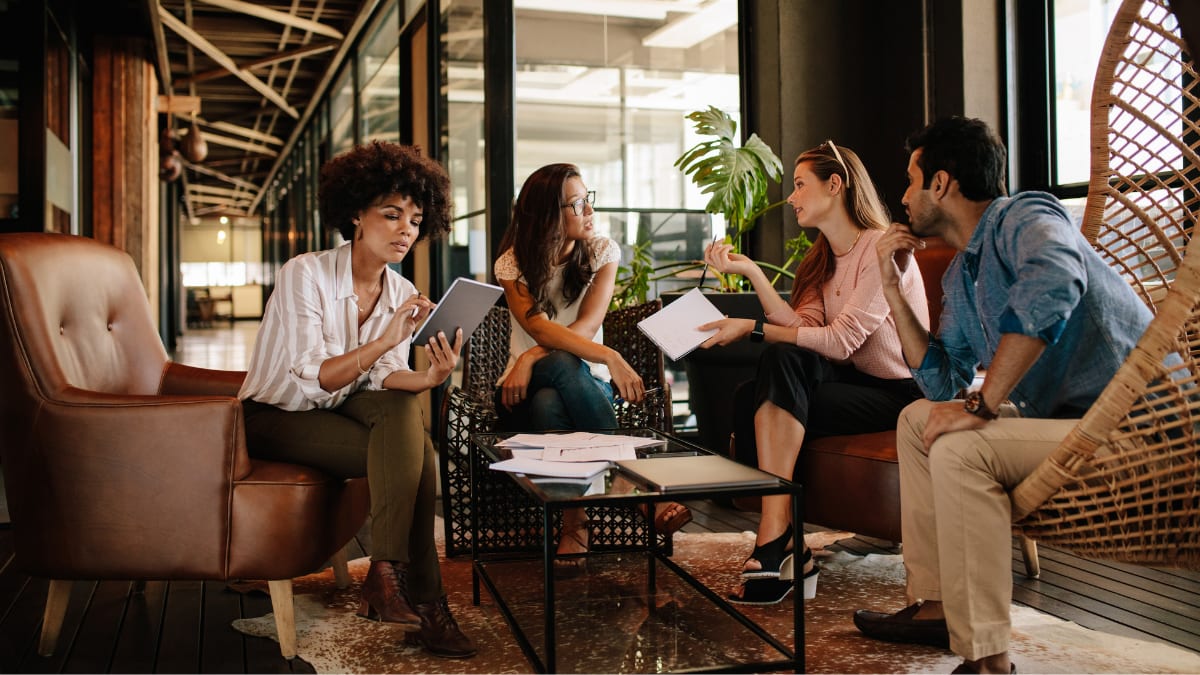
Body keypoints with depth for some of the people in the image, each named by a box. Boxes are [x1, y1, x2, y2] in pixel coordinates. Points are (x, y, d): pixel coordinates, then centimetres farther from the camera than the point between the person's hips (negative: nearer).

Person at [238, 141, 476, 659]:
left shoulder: (402, 294, 0)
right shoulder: (305, 274, -17)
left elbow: (382, 379, -10)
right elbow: (310, 379, -26)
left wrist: (429, 378, -32)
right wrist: (384, 340, -39)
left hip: (344, 412, 6)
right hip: (277, 419, -5)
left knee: (402, 408, -28)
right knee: (412, 450, -26)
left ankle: (386, 578, -28)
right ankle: (422, 599, -21)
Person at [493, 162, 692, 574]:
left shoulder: (602, 251, 0)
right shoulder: (513, 263, -3)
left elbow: (586, 327, -12)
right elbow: (539, 329, -21)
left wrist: (531, 358, -28)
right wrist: (610, 358, -35)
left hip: (585, 384, 0)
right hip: (525, 390, 0)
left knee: (547, 401, -37)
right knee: (561, 365, -37)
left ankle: (574, 520, -29)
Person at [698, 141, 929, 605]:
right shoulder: (822, 261, 15)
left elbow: (841, 340, -21)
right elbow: (803, 328, -3)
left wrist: (753, 329, -20)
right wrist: (751, 271, -9)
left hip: (899, 392, -7)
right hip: (855, 382, 7)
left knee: (783, 360, -28)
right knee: (749, 399, -19)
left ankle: (774, 540, -26)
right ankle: (789, 552, -21)